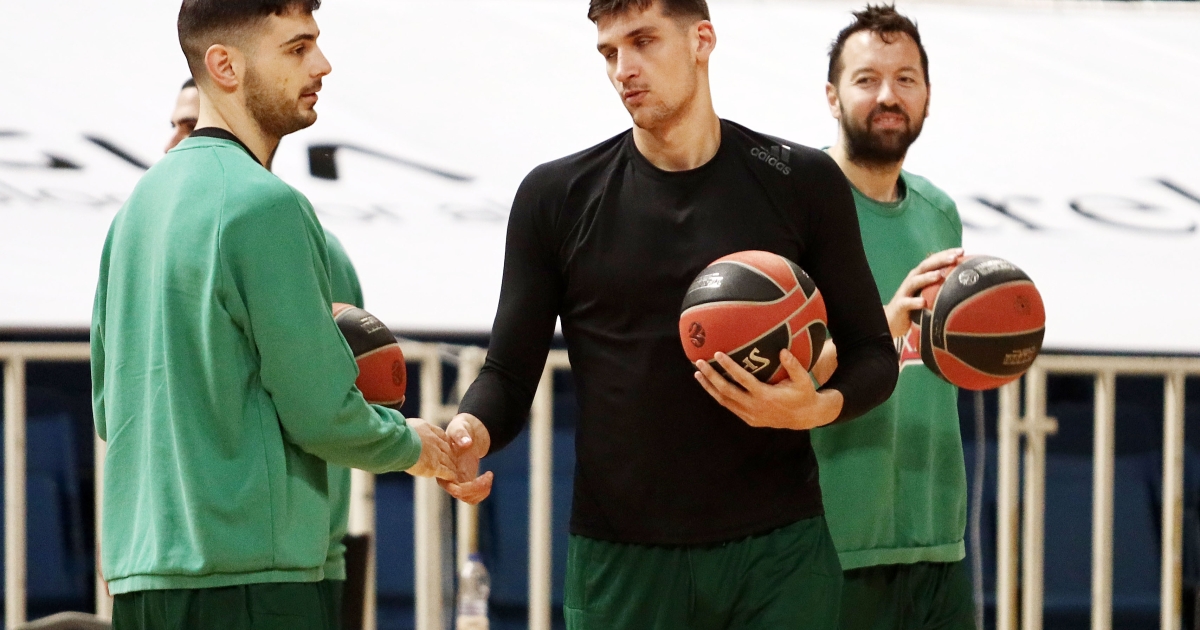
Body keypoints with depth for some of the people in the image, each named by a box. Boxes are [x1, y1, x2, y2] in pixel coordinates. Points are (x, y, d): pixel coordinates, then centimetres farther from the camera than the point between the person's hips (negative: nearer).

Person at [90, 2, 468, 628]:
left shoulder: (141, 201, 13)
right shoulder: (264, 205, -12)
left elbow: (109, 406, 18)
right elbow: (323, 413, -13)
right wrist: (410, 445, 6)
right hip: (248, 576, -9)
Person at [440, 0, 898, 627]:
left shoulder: (801, 182, 4)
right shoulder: (556, 195, 5)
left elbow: (872, 354, 8)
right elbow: (511, 373, 6)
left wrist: (818, 408, -14)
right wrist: (472, 429, -17)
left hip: (777, 551, 0)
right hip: (619, 556, 1)